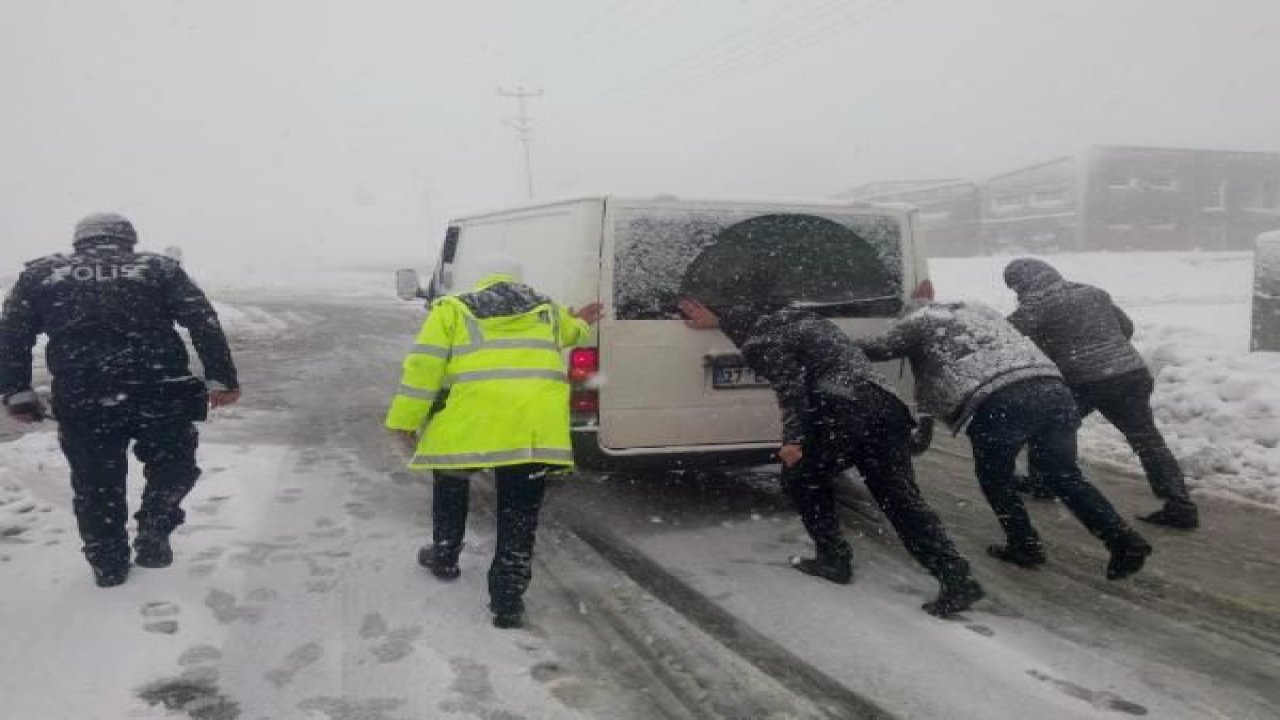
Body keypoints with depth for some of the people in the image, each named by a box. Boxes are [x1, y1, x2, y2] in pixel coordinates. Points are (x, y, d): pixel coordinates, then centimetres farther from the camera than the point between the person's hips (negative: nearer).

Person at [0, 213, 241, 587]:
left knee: (96, 487, 18)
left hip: (81, 406, 2)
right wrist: (221, 380, 0)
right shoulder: (159, 268, 5)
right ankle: (153, 532, 8)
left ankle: (109, 566, 26)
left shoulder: (39, 273, 11)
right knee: (174, 465, 23)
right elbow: (205, 324, -2)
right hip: (161, 398, -1)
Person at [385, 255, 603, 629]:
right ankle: (508, 598, 12)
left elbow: (423, 367, 5)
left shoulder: (454, 309, 14)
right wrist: (581, 323, 68)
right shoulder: (547, 309, 24)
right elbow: (571, 332, 46)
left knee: (452, 484, 27)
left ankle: (444, 556, 41)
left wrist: (406, 420, 9)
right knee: (519, 514, 11)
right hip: (536, 420, 2)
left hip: (472, 418, -2)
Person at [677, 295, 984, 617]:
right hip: (886, 406, 8)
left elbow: (791, 387, -12)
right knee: (902, 498, 5)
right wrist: (715, 314, 51)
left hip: (843, 415, -8)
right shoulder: (795, 316, 29)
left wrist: (793, 439, -14)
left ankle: (834, 559, 21)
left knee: (800, 479, 17)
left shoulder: (763, 342, 2)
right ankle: (957, 579, -4)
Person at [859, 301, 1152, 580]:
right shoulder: (977, 309, 36)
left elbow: (877, 350, 15)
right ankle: (1126, 543, 11)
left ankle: (1025, 546, 24)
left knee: (994, 478, 19)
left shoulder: (919, 320, 16)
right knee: (1065, 475, 17)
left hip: (996, 404, -6)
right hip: (1052, 388, 6)